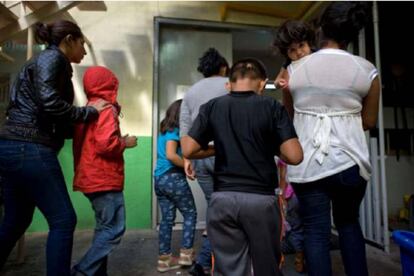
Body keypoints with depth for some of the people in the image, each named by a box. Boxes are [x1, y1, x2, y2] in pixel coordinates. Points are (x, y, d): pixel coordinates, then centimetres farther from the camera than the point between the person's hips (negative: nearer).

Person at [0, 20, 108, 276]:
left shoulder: (47, 61, 23)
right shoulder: (52, 58, -4)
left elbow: (55, 123, 18)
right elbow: (50, 104, -19)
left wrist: (91, 117, 15)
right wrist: (90, 111, -6)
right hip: (29, 148, -10)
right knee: (63, 220, -5)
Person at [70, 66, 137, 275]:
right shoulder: (106, 109, -12)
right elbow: (106, 143, -24)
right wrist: (125, 143, -8)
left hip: (92, 178, 10)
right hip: (104, 179, -10)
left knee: (105, 228, 18)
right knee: (114, 229, -3)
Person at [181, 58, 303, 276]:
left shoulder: (211, 107, 3)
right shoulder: (272, 107, -3)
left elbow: (188, 150, 0)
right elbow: (294, 157, -9)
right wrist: (272, 149, 10)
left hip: (223, 198, 2)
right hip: (261, 198, -1)